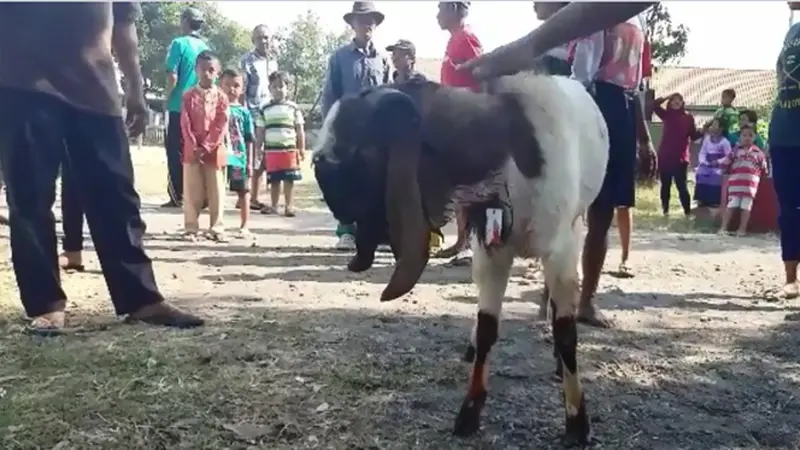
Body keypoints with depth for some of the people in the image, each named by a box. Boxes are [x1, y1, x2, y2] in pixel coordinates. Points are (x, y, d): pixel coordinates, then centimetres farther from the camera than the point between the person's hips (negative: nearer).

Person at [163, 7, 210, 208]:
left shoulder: (179, 43, -8)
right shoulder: (206, 47, 10)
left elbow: (173, 78, -13)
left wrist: (166, 98, 0)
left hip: (180, 107, -5)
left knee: (175, 152, 2)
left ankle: (177, 196, 1)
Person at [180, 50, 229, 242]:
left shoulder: (221, 97, 2)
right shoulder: (189, 96, 3)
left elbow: (221, 126, -4)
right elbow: (185, 124, -2)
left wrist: (207, 147, -12)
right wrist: (194, 147, -13)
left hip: (214, 150, 0)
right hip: (192, 150, 0)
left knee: (216, 192, 2)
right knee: (192, 192, 2)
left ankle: (216, 228, 8)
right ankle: (191, 228, 8)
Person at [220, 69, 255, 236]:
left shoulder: (244, 112, 4)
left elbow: (249, 140, 4)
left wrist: (250, 162, 0)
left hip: (239, 157, 0)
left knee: (243, 192, 7)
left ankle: (244, 226, 18)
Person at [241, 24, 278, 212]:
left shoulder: (273, 63, 16)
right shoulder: (247, 60, -4)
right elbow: (241, 90, -9)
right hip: (252, 117, -6)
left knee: (262, 160, 7)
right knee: (249, 159, -6)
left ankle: (254, 198, 14)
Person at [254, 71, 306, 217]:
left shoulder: (293, 108, 4)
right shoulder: (265, 109, 9)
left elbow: (300, 131, 6)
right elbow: (260, 132, 10)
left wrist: (302, 149, 2)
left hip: (290, 149, -1)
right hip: (271, 150, 2)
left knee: (289, 179, 0)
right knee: (274, 180, 7)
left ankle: (289, 206, 6)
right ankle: (273, 205, 16)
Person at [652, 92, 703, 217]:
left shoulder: (688, 117, 4)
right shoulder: (666, 114, 7)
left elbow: (694, 136, 2)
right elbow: (655, 105, -4)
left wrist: (703, 131, -15)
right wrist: (668, 97, -6)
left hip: (680, 157, -2)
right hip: (664, 156, 2)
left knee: (681, 185, -5)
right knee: (665, 184, 9)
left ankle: (688, 211, -3)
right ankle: (665, 210, 18)